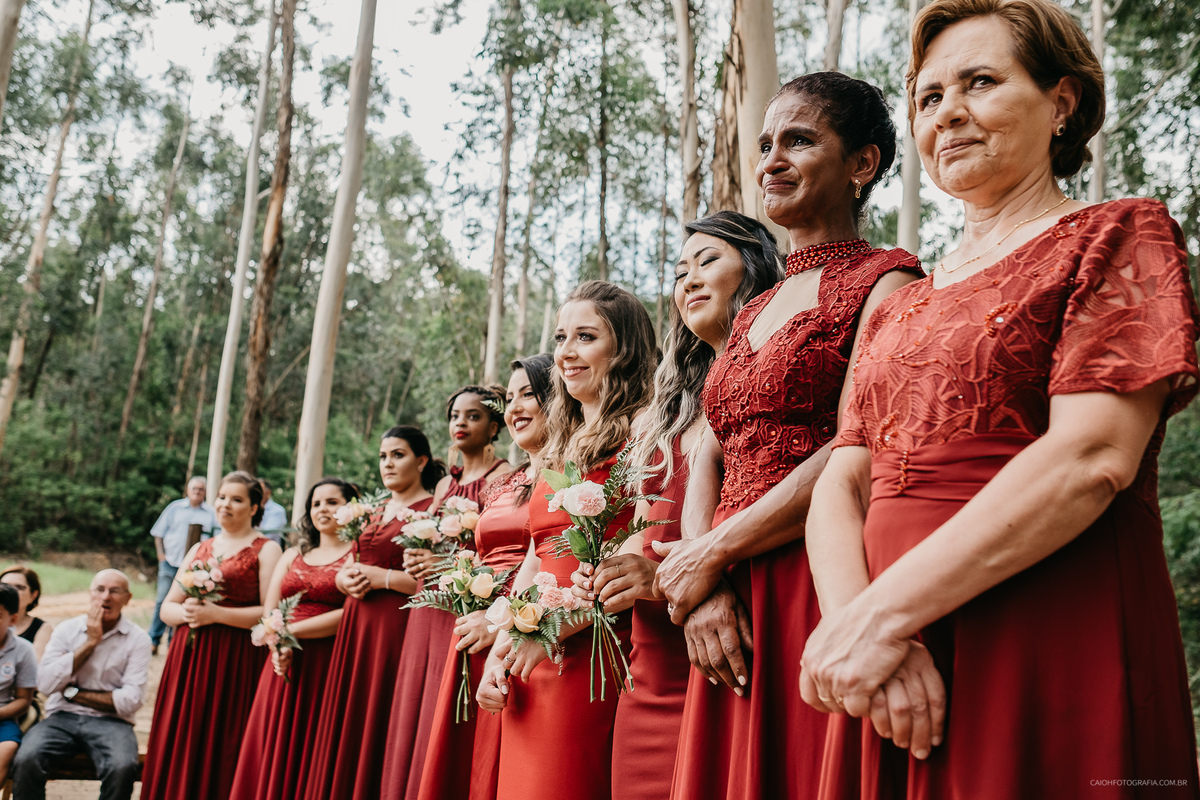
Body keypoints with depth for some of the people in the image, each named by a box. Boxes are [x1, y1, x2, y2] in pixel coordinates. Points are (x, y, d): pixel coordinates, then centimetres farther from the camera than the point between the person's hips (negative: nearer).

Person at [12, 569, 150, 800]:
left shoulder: (138, 639, 1)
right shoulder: (67, 629, 8)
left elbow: (131, 701, -9)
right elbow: (45, 684, -5)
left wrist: (74, 693, -5)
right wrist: (90, 642, -7)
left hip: (110, 721, -2)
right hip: (62, 716, 2)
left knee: (122, 767, -33)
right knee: (25, 761, -29)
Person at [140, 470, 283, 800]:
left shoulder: (265, 549, -1)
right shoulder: (199, 549, 17)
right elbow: (167, 607, 14)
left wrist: (216, 614, -17)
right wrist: (185, 612, -7)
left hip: (235, 662, -5)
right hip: (188, 658, 5)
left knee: (219, 753, -3)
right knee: (178, 751, 6)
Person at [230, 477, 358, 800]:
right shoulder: (292, 555, 19)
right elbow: (268, 613, 10)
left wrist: (291, 631, -10)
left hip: (328, 666, -5)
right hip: (284, 665, 5)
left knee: (312, 759, -2)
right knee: (271, 758, 5)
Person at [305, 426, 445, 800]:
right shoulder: (374, 512, 18)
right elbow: (344, 570, 22)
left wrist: (383, 578, -15)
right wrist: (347, 578, -1)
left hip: (395, 628, -7)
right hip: (356, 625, 8)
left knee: (377, 725, -5)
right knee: (346, 725, 9)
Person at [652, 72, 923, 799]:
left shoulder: (886, 283, -4)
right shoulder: (754, 313, 19)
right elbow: (711, 458, 12)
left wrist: (713, 553, -10)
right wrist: (700, 584, -5)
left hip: (822, 592, -7)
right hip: (732, 606, 7)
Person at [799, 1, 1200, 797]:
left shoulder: (1119, 236, 0)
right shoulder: (900, 310, 16)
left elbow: (1092, 457, -15)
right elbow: (842, 484, 6)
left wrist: (883, 614, -17)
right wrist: (854, 617, -14)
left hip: (1052, 661, -5)